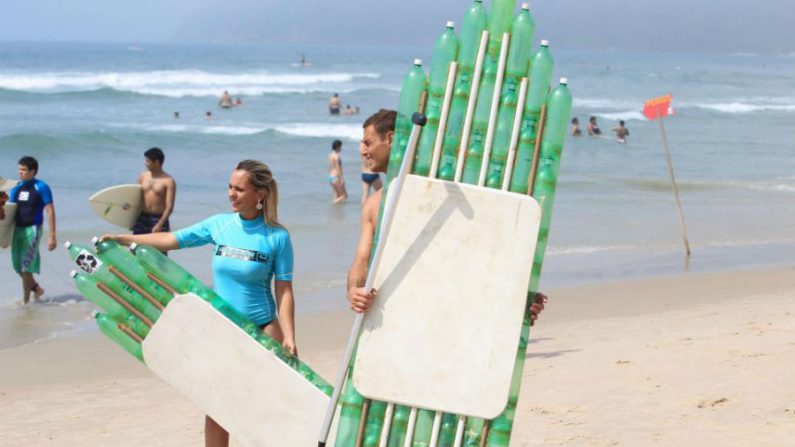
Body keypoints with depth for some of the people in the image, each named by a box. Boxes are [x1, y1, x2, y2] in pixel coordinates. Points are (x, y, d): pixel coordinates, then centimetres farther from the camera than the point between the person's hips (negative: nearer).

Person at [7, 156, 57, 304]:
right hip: (17, 230, 6)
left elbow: (50, 211, -10)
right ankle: (37, 289, 35)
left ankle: (25, 301, -1)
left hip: (32, 230, -6)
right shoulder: (16, 189, 10)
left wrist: (52, 236, -15)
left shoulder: (41, 188, -7)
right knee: (18, 266, 12)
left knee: (26, 267, -9)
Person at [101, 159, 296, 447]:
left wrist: (288, 338, -15)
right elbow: (172, 240, 5)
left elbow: (284, 291, -10)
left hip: (262, 329, -4)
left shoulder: (277, 237, -11)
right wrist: (122, 239, 1)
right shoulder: (219, 224, -1)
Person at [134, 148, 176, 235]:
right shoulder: (143, 176, 5)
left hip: (159, 219, -4)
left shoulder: (168, 181, -10)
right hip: (142, 218, 5)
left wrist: (159, 225, -22)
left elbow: (169, 207, -14)